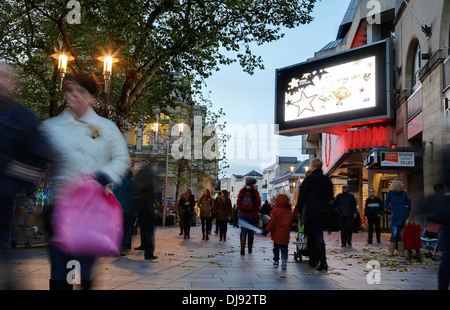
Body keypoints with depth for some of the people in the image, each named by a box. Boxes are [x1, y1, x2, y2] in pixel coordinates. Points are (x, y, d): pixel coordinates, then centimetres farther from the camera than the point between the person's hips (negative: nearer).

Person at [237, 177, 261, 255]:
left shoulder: (242, 191, 0)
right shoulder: (255, 191, -6)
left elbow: (238, 201, 3)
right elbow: (259, 203, -6)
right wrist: (257, 210, 11)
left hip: (243, 214, 1)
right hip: (253, 214, -1)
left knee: (243, 231, 0)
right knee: (251, 232, 11)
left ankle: (242, 249, -15)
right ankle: (250, 249, 21)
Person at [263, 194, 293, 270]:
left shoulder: (275, 211, -10)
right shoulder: (290, 212, 4)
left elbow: (272, 222, -12)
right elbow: (291, 224, 11)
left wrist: (267, 230, -7)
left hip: (276, 234, -2)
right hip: (285, 235, 2)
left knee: (276, 247, 12)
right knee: (284, 247, 7)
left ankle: (276, 261, 18)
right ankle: (284, 261, -7)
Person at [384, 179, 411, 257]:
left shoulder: (404, 193, 7)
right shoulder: (390, 193, 0)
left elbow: (408, 203, 20)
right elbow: (386, 205, 4)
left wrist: (408, 208, 3)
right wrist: (393, 208, -6)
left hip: (404, 216, 3)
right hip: (395, 216, -3)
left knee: (402, 234, 5)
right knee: (394, 234, -7)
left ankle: (401, 252, 14)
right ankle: (390, 251, 1)